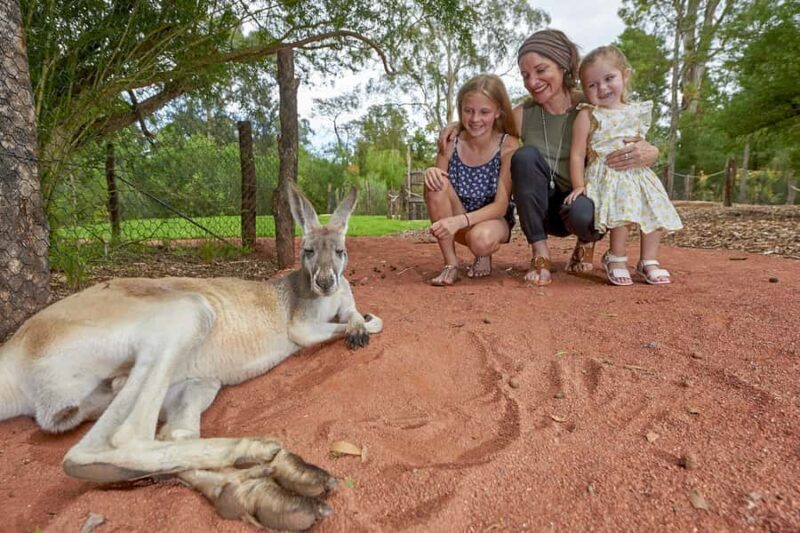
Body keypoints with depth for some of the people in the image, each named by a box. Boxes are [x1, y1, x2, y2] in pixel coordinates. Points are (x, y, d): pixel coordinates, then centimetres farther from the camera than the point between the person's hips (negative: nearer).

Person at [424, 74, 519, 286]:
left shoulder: (508, 146, -16)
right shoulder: (451, 144, -10)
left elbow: (500, 206, -21)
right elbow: (436, 196, -6)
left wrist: (460, 220, -37)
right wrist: (430, 173, -30)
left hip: (494, 219, -3)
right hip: (457, 223, 3)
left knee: (481, 239, -39)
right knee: (435, 182, -26)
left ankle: (483, 257, 2)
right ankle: (451, 264, -15)